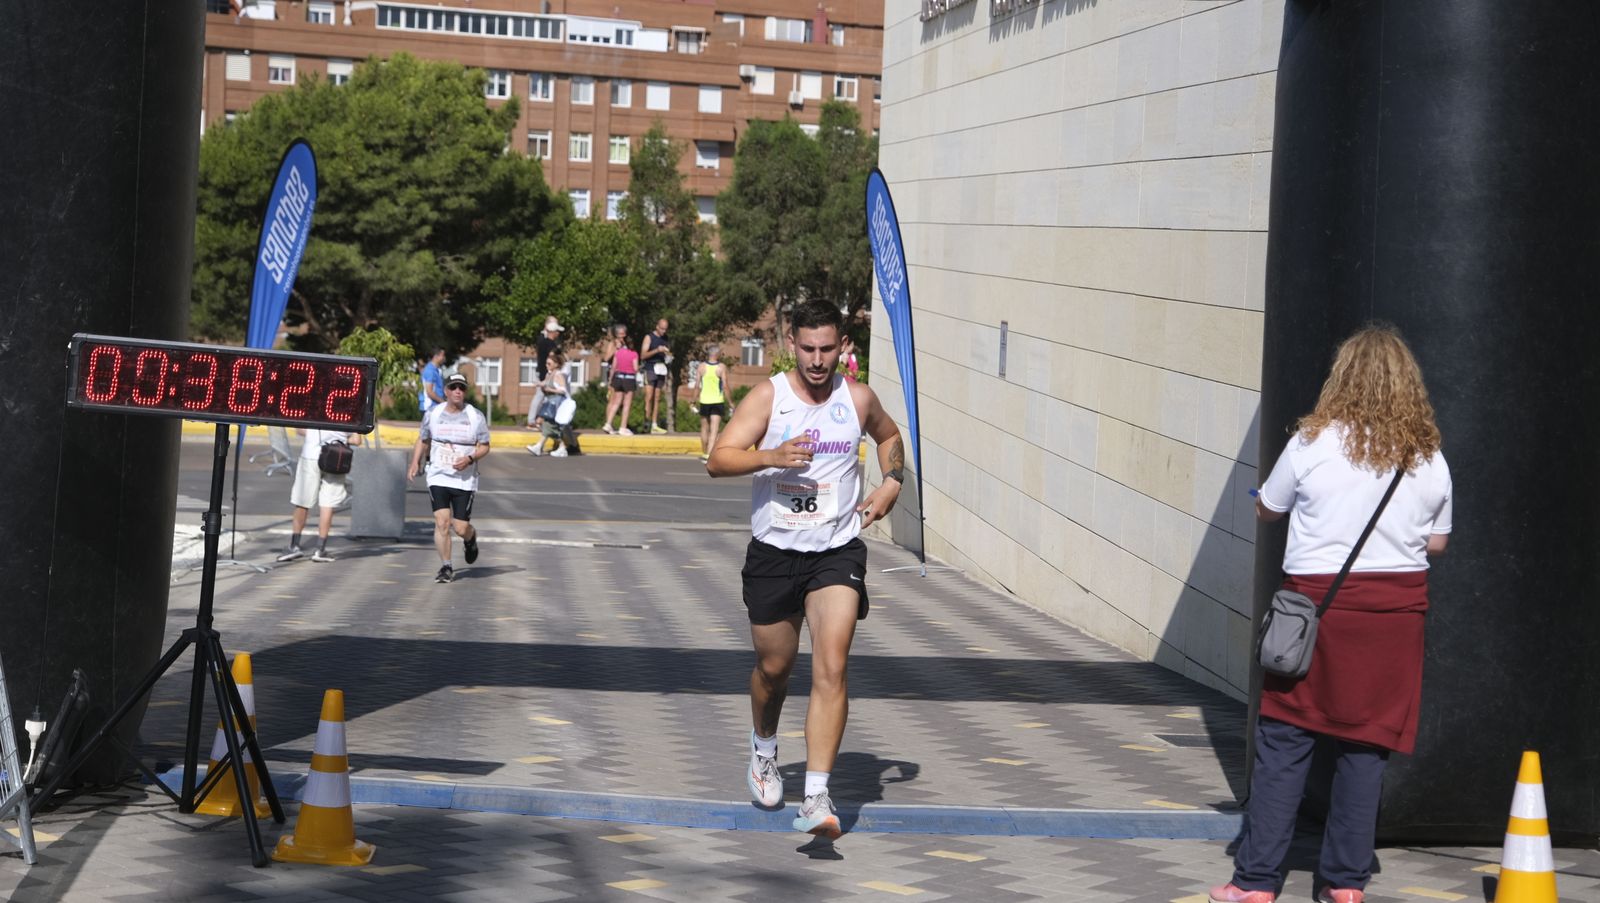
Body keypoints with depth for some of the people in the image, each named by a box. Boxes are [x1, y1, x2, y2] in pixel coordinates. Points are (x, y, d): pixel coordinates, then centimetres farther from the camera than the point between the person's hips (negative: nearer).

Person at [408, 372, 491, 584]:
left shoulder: (476, 416, -1)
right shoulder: (432, 414, 4)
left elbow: (484, 446, 2)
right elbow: (423, 440, 17)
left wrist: (470, 459, -16)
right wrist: (415, 463, 5)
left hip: (465, 481, -1)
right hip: (438, 478, 1)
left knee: (461, 528, -2)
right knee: (441, 522, -12)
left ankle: (471, 538, 36)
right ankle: (446, 567, 0)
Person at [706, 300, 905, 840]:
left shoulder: (858, 400, 1)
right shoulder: (768, 397, -7)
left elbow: (889, 436, 24)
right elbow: (718, 460, -16)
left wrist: (891, 483, 6)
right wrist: (772, 457, -33)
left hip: (837, 552, 0)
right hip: (773, 552, 0)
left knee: (831, 669, -15)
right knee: (774, 667, 13)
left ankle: (817, 797, -18)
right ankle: (763, 750, 45)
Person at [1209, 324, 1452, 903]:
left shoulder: (1313, 443, -7)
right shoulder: (1428, 459, 0)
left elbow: (1266, 510, 6)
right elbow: (1438, 543, 9)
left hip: (1319, 600, -2)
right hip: (1397, 608, 2)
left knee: (1285, 743, 2)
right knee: (1365, 745, 8)